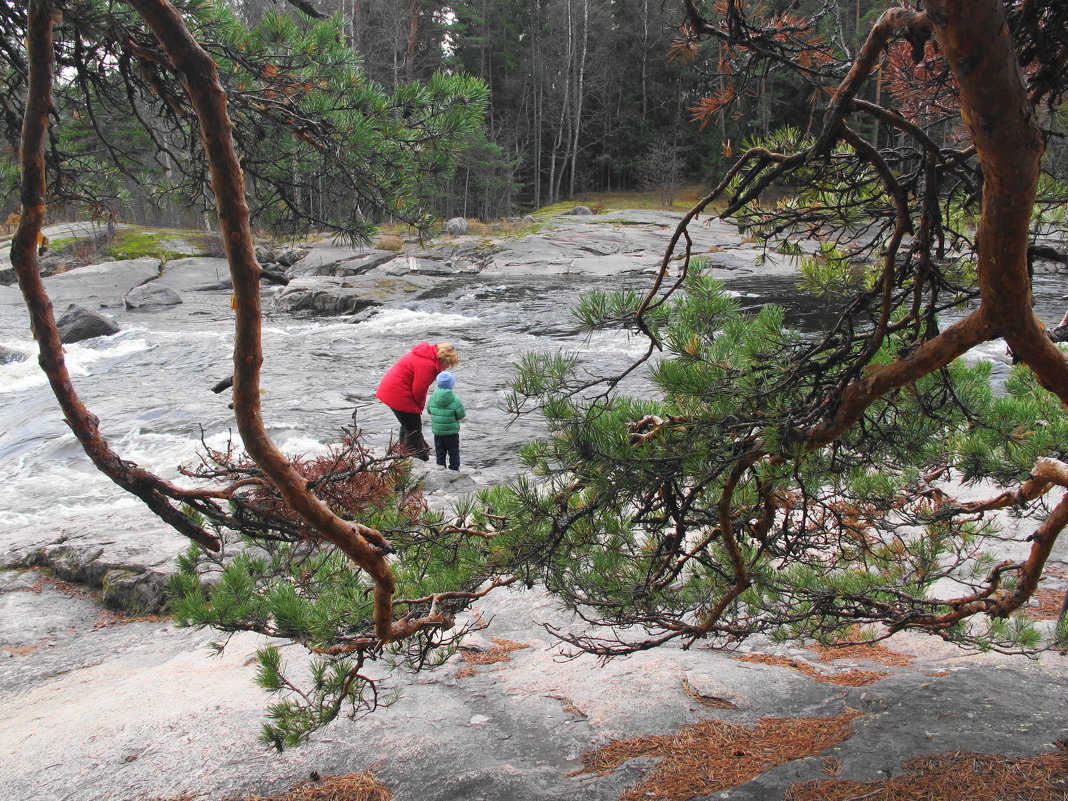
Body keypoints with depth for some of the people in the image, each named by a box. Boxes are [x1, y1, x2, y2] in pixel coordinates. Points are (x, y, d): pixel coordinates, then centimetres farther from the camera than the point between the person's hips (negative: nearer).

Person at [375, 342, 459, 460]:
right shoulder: (427, 364, -24)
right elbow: (418, 390, -21)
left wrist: (419, 407, 12)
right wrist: (420, 407, -3)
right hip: (397, 395, -11)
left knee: (408, 424, 24)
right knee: (414, 428, -5)